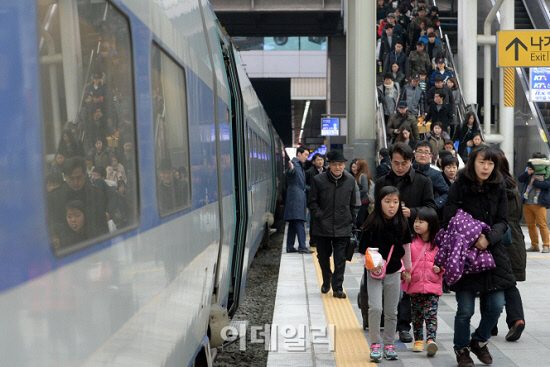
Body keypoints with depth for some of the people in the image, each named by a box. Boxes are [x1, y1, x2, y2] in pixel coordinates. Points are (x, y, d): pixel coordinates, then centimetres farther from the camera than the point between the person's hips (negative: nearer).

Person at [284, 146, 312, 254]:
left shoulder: (300, 165, 22)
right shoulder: (294, 163, -9)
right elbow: (289, 174, -32)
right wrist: (291, 169, -52)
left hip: (300, 196, 10)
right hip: (295, 195, -10)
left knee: (293, 223, 10)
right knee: (299, 222, -12)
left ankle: (290, 247, 13)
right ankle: (302, 246, -13)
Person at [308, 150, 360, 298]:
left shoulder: (350, 180, 1)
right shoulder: (319, 180, -5)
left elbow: (355, 204, 11)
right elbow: (312, 202, 3)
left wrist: (352, 219, 4)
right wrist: (320, 216, -6)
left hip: (343, 228, 0)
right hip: (322, 228, 0)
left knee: (340, 260, -3)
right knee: (323, 257, 13)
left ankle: (337, 288, 6)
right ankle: (326, 280, 38)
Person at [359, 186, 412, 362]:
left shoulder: (402, 224, -2)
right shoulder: (372, 224, -13)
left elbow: (406, 246, 12)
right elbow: (364, 250, -10)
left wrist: (408, 269, 18)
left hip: (394, 272, 3)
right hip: (374, 273, -3)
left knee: (391, 312, 9)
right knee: (375, 308, -14)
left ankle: (389, 344, 23)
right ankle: (375, 344, 1)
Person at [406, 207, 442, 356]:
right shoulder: (411, 242, 1)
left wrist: (440, 268, -8)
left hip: (433, 285, -2)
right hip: (415, 285, 2)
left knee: (431, 315, -9)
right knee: (416, 315, 11)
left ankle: (431, 340, -9)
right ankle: (418, 340, 23)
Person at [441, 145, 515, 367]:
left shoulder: (498, 189, 6)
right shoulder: (459, 187, -5)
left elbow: (502, 222, 2)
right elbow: (449, 222, -9)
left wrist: (488, 238, -17)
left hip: (493, 253, 4)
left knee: (496, 305, 2)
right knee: (465, 310, 0)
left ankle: (479, 341, 30)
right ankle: (462, 349, 25)